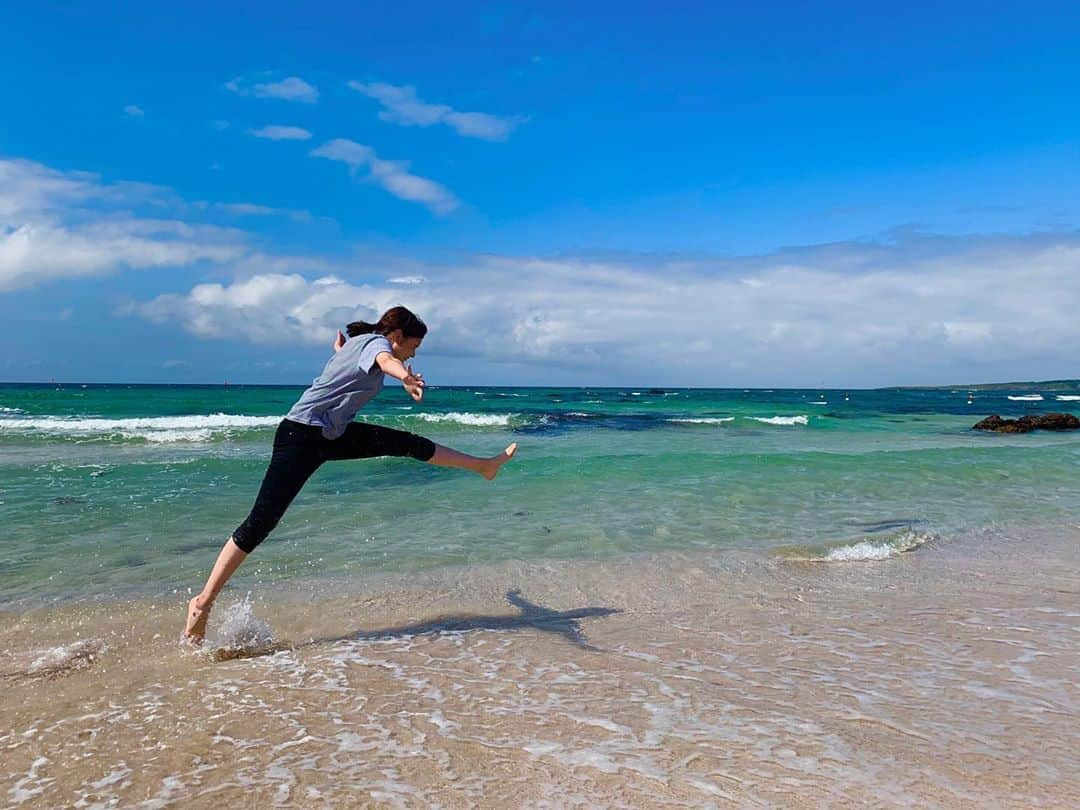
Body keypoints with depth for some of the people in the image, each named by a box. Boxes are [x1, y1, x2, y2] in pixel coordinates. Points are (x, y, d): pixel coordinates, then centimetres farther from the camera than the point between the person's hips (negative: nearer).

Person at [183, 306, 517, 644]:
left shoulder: (360, 340, 14)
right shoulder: (376, 342, -12)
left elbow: (339, 354, 39)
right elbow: (385, 360, -39)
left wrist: (339, 348, 62)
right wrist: (406, 377, -60)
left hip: (331, 435, 10)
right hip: (301, 436, -10)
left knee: (406, 443, 10)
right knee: (260, 523, -10)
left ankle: (483, 465, 21)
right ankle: (203, 602, -5)